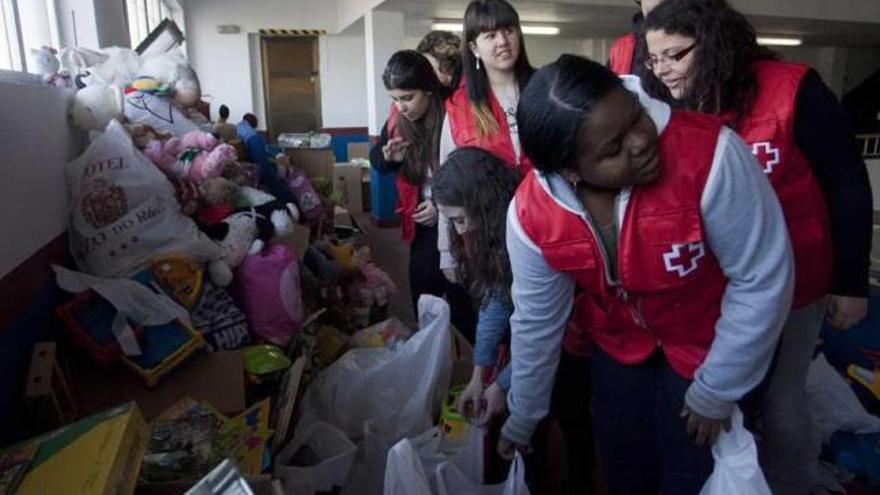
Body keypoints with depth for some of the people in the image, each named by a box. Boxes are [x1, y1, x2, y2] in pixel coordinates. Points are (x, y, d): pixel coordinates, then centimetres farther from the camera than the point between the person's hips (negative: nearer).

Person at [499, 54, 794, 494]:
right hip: (618, 338, 3)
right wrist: (521, 421, 4)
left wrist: (716, 392, -15)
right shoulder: (531, 215, -24)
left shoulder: (708, 154, -35)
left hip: (708, 337, -2)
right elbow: (535, 323, -9)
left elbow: (762, 280, -24)